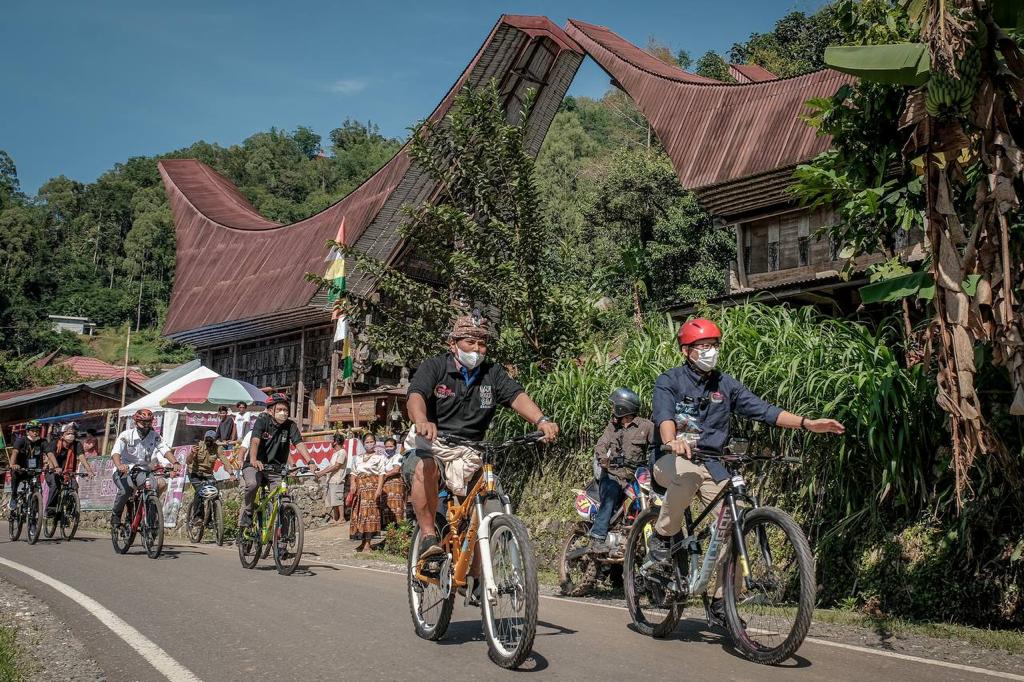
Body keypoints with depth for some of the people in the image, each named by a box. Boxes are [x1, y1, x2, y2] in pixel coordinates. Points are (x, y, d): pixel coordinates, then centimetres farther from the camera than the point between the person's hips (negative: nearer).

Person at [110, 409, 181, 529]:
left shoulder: (155, 436, -3)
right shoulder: (126, 435, -10)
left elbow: (165, 449, -17)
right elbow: (116, 452, -25)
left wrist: (175, 463, -38)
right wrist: (119, 465, -47)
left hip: (143, 470, 3)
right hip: (124, 470, -3)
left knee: (161, 483, -22)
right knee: (125, 490, -31)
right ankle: (115, 515, -2)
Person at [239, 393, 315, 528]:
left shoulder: (290, 425, -4)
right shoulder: (262, 421, -13)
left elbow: (299, 444, -14)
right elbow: (255, 441, -27)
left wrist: (310, 462, -31)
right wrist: (253, 460, -46)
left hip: (275, 469, 3)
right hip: (255, 466, -3)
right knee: (252, 483, -33)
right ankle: (246, 515, -10)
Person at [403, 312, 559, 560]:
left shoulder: (493, 373, 3)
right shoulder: (434, 367, -6)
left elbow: (517, 396, -14)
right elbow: (416, 396, -25)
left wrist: (542, 421, -35)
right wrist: (422, 421, -49)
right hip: (430, 446, -3)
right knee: (426, 468, -35)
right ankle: (429, 537, -28)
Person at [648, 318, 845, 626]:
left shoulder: (725, 384, 7)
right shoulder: (669, 382, -5)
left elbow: (763, 409, -2)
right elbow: (664, 415, -24)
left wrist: (807, 423, -16)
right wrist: (672, 440, -48)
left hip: (711, 463, 4)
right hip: (672, 460, -4)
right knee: (688, 475, -41)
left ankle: (722, 602, 4)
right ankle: (662, 537, -17)